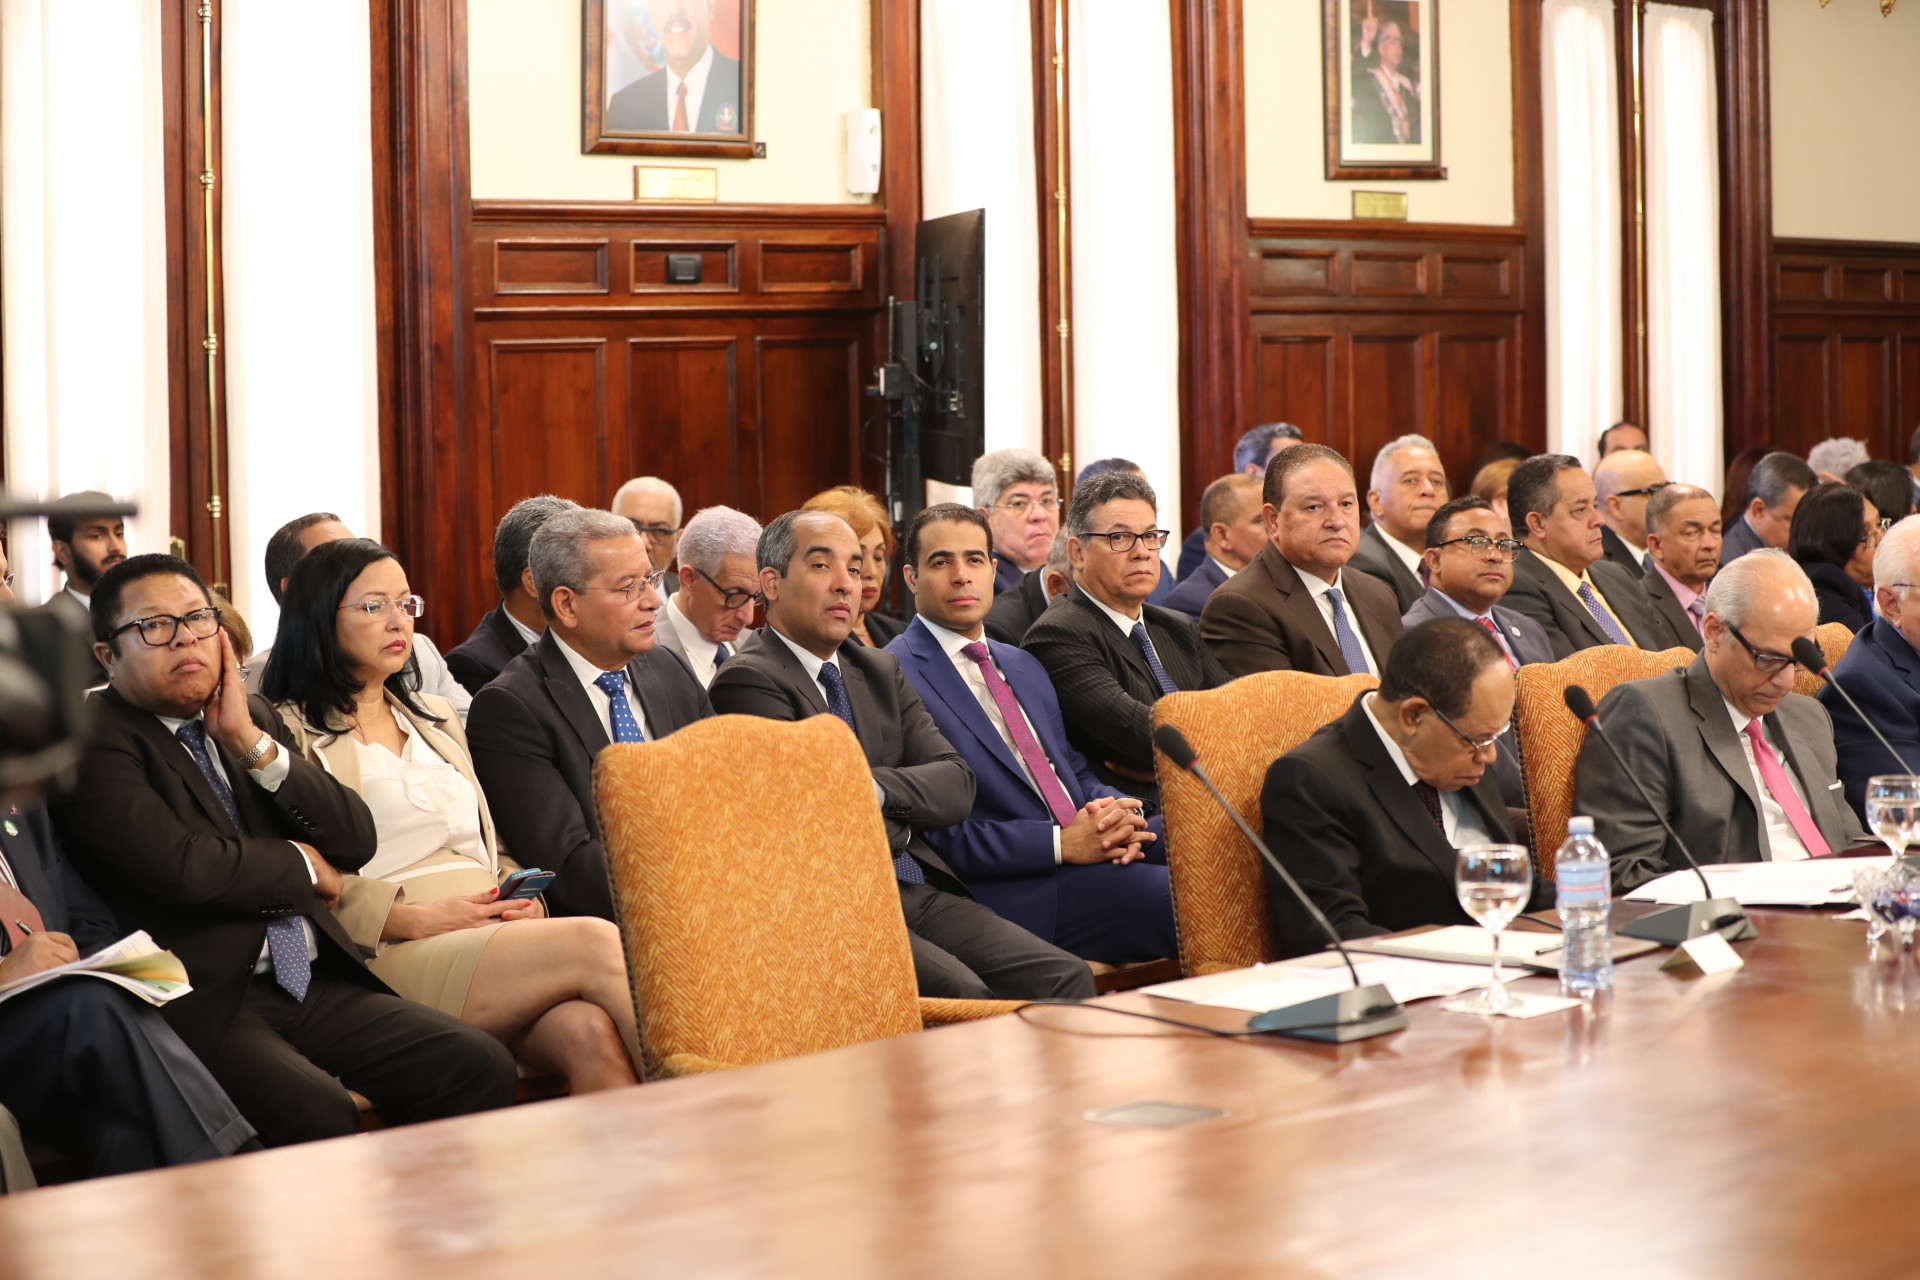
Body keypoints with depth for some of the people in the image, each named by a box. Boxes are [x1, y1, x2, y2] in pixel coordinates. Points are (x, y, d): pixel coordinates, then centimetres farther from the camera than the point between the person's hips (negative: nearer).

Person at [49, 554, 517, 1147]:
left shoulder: (255, 718, 19)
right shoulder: (92, 741, -2)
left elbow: (357, 842, 9)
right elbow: (184, 868, -17)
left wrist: (252, 741, -1)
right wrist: (304, 865, 0)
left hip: (314, 983, 7)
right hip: (202, 1001, -6)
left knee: (482, 1065, -12)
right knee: (320, 1114, -33)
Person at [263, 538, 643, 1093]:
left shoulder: (437, 716, 29)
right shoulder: (289, 731, 6)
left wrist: (521, 899, 5)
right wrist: (417, 918, -14)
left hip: (492, 933, 6)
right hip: (395, 956, -6)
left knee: (593, 1032, -31)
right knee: (597, 943, -30)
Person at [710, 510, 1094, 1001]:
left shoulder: (882, 670, 22)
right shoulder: (749, 680, -3)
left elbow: (957, 784, 9)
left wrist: (876, 789, -9)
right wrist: (898, 824, 5)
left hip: (928, 894, 7)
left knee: (1067, 978, -15)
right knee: (964, 995, -31)